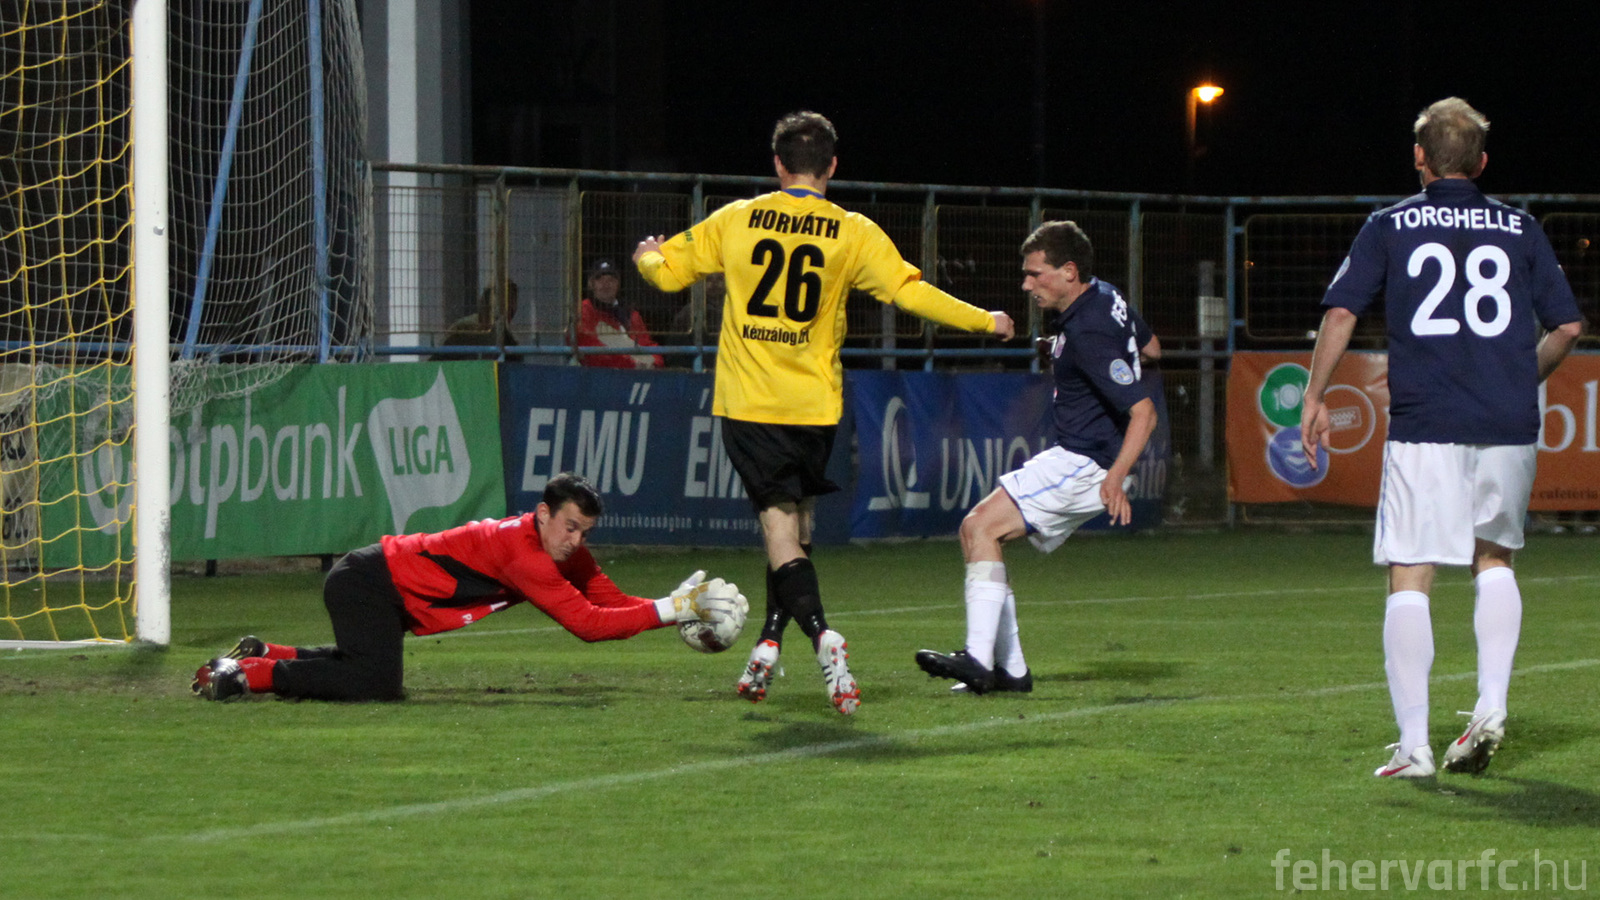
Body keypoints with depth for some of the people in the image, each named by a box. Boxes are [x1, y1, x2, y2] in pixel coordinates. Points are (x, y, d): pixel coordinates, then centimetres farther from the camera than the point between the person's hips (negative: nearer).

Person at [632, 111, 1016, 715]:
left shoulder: (737, 221, 1)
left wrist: (646, 256, 32)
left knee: (779, 524, -5)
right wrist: (984, 322, 8)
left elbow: (668, 272, 8)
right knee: (797, 522, 17)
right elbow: (911, 292, -5)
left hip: (748, 404, -1)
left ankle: (821, 636, -25)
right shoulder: (853, 234, -1)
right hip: (814, 407, 1)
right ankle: (769, 644, 17)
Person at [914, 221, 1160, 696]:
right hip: (1077, 458, 11)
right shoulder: (1106, 297, 7)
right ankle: (1008, 669, 7)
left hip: (1086, 462, -11)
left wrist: (1115, 477, -38)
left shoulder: (1088, 334, -23)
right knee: (978, 531, 9)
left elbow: (1143, 411, -27)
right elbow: (1151, 348, 26)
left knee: (981, 526, -20)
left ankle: (978, 660, -26)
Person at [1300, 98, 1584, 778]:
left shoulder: (1389, 226, 6)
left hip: (1424, 428, -2)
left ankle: (1413, 745, -8)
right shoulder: (1520, 229, 10)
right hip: (1508, 429, 2)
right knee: (1494, 558, 22)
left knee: (1409, 579, -1)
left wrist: (1314, 399, 6)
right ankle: (1491, 709, 9)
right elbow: (1568, 326, 11)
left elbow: (1341, 313, -2)